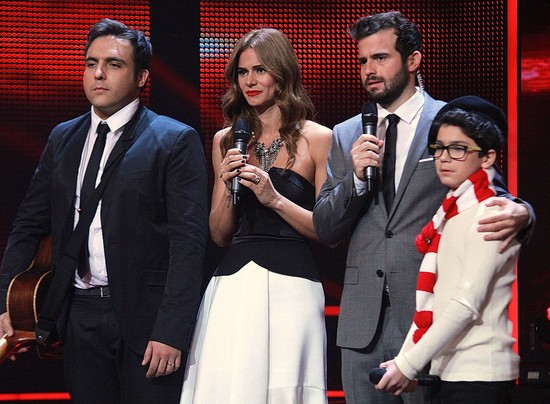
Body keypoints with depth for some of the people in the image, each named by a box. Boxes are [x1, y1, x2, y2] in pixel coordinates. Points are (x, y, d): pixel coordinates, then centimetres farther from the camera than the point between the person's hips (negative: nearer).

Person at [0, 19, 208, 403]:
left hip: (145, 315, -5)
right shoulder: (63, 138, 13)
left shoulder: (176, 141, -4)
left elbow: (188, 240, -10)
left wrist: (171, 331, -18)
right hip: (79, 314, 5)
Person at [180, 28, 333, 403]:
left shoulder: (317, 138, 2)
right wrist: (227, 187, -2)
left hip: (290, 286, -3)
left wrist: (275, 200, -12)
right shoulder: (226, 140, 14)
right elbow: (219, 235, 15)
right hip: (232, 286, 3)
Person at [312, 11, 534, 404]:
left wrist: (519, 213, -19)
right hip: (363, 323, 4)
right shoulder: (346, 136, 14)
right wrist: (355, 177, -7)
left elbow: (490, 197, 5)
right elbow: (325, 230, 11)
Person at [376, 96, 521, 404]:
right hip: (447, 373, 8)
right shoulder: (449, 214, 16)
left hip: (479, 379, -7)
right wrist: (404, 359, 8)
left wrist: (408, 365, -16)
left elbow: (468, 303, -15)